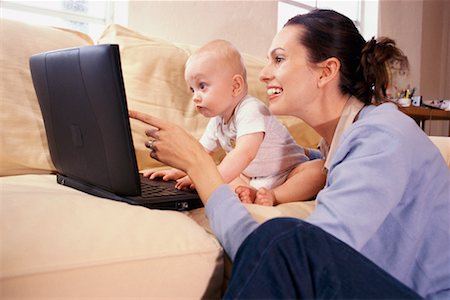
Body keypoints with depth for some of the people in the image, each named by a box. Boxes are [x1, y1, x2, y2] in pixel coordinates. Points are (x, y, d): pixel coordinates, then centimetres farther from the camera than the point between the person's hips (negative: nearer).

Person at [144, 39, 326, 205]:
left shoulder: (250, 111, -27)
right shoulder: (217, 121, 2)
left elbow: (244, 153, -41)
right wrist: (178, 171, -7)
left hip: (289, 174, -7)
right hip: (251, 178, 7)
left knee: (319, 168, -33)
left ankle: (274, 197, -44)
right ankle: (250, 194, -27)